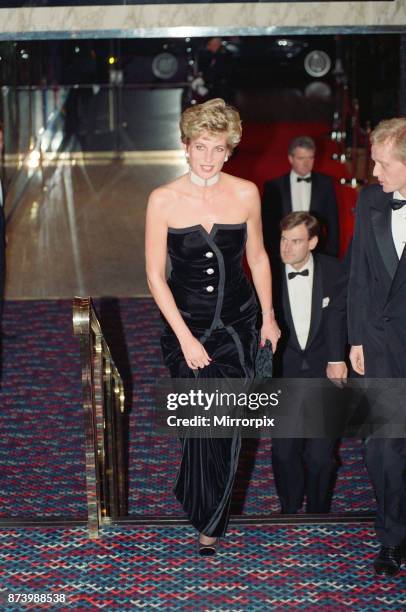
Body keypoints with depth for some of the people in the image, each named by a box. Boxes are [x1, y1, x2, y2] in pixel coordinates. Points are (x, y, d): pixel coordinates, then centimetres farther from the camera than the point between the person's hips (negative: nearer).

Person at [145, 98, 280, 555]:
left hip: (237, 324, 2)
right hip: (186, 324, -2)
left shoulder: (245, 194, -3)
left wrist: (269, 317, 11)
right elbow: (155, 275, -8)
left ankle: (208, 517, 30)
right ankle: (206, 520, 24)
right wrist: (186, 338, -12)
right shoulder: (163, 200, -10)